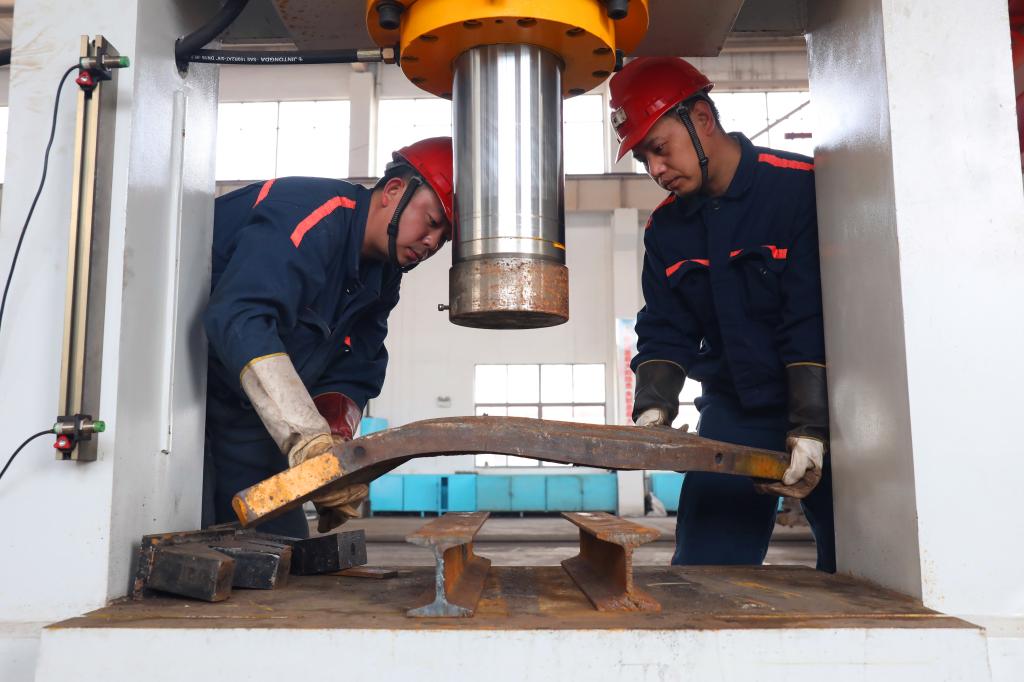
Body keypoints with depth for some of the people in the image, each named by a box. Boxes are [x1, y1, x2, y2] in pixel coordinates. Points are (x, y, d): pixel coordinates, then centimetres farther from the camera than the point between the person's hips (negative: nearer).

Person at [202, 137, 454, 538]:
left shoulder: (380, 280, 6)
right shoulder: (317, 214, -23)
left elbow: (350, 377, 3)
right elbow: (241, 319, -37)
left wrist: (335, 441, -19)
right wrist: (308, 441, -43)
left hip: (244, 421, 9)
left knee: (283, 546, 7)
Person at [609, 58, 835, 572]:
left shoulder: (800, 187, -11)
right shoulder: (665, 229, 6)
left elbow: (816, 321, -17)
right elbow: (664, 331, 5)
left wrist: (811, 427, -21)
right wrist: (653, 408, -11)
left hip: (824, 406, -4)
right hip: (732, 411, 4)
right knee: (700, 568, 0)